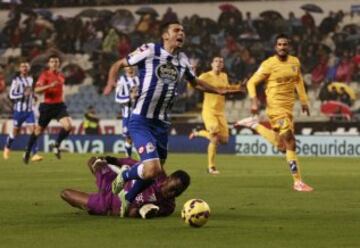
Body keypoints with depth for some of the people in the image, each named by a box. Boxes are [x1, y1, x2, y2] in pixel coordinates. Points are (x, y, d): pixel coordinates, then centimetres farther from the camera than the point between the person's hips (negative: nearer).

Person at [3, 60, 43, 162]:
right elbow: (11, 95, -13)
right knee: (15, 131, 9)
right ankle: (7, 148, 37)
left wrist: (33, 96, 10)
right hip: (19, 109, -4)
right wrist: (23, 94, -23)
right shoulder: (16, 80, -9)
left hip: (29, 110, 4)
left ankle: (34, 154, -15)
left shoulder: (31, 79, 9)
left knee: (33, 129, -11)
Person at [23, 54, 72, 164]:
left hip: (59, 105, 4)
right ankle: (27, 152, 26)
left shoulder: (61, 76, 10)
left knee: (68, 126, -19)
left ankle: (56, 146, 3)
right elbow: (37, 90, -21)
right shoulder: (45, 75, -8)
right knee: (39, 130, 8)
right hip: (47, 106, -4)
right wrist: (50, 86, -32)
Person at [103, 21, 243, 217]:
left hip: (161, 124, 7)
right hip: (141, 121, -7)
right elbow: (119, 64, -2)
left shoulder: (182, 61, 11)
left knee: (154, 173, 12)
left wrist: (220, 91, 23)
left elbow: (195, 82, 30)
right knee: (152, 169, -22)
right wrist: (111, 82, -21)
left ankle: (127, 198, 39)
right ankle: (123, 177, 9)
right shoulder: (149, 51, -8)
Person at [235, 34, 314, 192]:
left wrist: (304, 101, 17)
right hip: (275, 106, -7)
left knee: (281, 145, 14)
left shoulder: (295, 62, 6)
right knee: (290, 143, -14)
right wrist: (254, 101, -18)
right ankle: (297, 182, -9)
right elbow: (252, 82, -6)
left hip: (288, 107, 7)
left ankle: (254, 125, 30)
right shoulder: (269, 64, -10)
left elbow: (298, 81, 22)